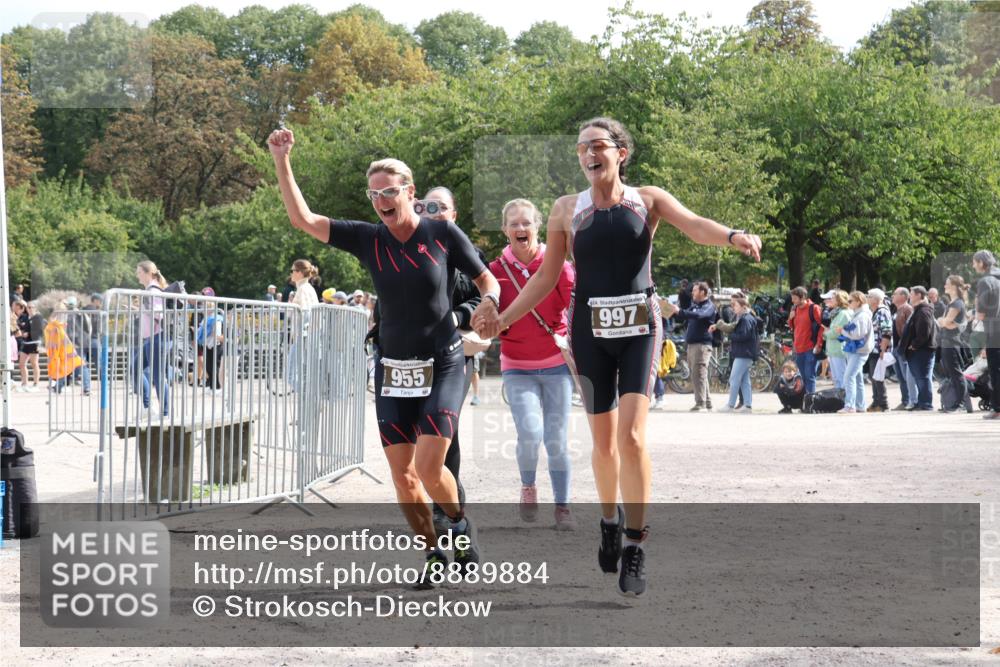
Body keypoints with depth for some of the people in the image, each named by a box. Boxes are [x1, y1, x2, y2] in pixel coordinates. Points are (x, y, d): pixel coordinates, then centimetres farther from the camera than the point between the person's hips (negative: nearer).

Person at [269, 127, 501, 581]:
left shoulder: (442, 233, -6)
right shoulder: (368, 239, -1)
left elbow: (486, 280, 3)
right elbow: (302, 219, -6)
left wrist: (489, 302, -19)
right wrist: (282, 161, -15)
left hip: (442, 365, -3)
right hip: (392, 369, 3)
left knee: (429, 468, -16)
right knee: (402, 476, 2)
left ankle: (461, 525, 14)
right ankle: (434, 556, 19)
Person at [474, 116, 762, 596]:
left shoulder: (647, 199, 1)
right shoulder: (566, 210, 5)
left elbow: (694, 225, -16)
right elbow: (546, 278, 11)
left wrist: (733, 236, -37)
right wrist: (503, 318, 3)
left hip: (639, 326, -2)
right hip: (590, 330, 2)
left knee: (631, 436, -15)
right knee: (604, 441, 9)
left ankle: (635, 547, -8)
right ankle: (610, 521, 36)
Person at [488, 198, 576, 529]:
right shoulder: (497, 270, -2)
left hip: (556, 363, 0)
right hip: (517, 366, 0)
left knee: (556, 439, 0)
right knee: (530, 433, -17)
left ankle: (562, 507, 15)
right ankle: (528, 487, 12)